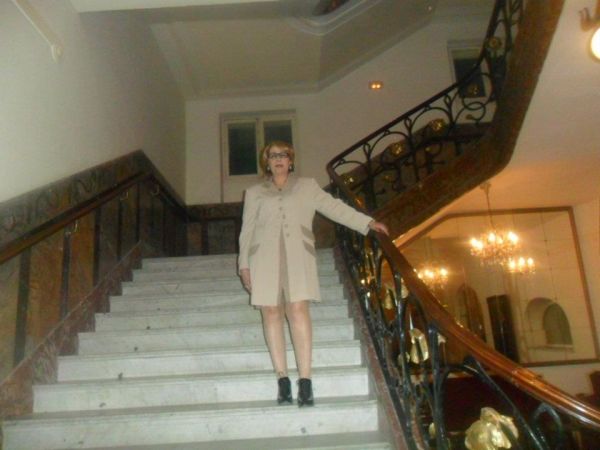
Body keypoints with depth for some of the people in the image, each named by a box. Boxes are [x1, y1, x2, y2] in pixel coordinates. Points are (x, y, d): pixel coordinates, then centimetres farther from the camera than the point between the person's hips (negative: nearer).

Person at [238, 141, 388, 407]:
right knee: (271, 312, -6)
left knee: (298, 309, -15)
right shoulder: (254, 193, 21)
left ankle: (305, 380, -14)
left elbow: (334, 207, 15)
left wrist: (367, 223, 7)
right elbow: (247, 230, 17)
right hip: (265, 257, 2)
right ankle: (282, 380, -2)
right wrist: (244, 264, 9)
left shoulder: (307, 186, 20)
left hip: (298, 255, -1)